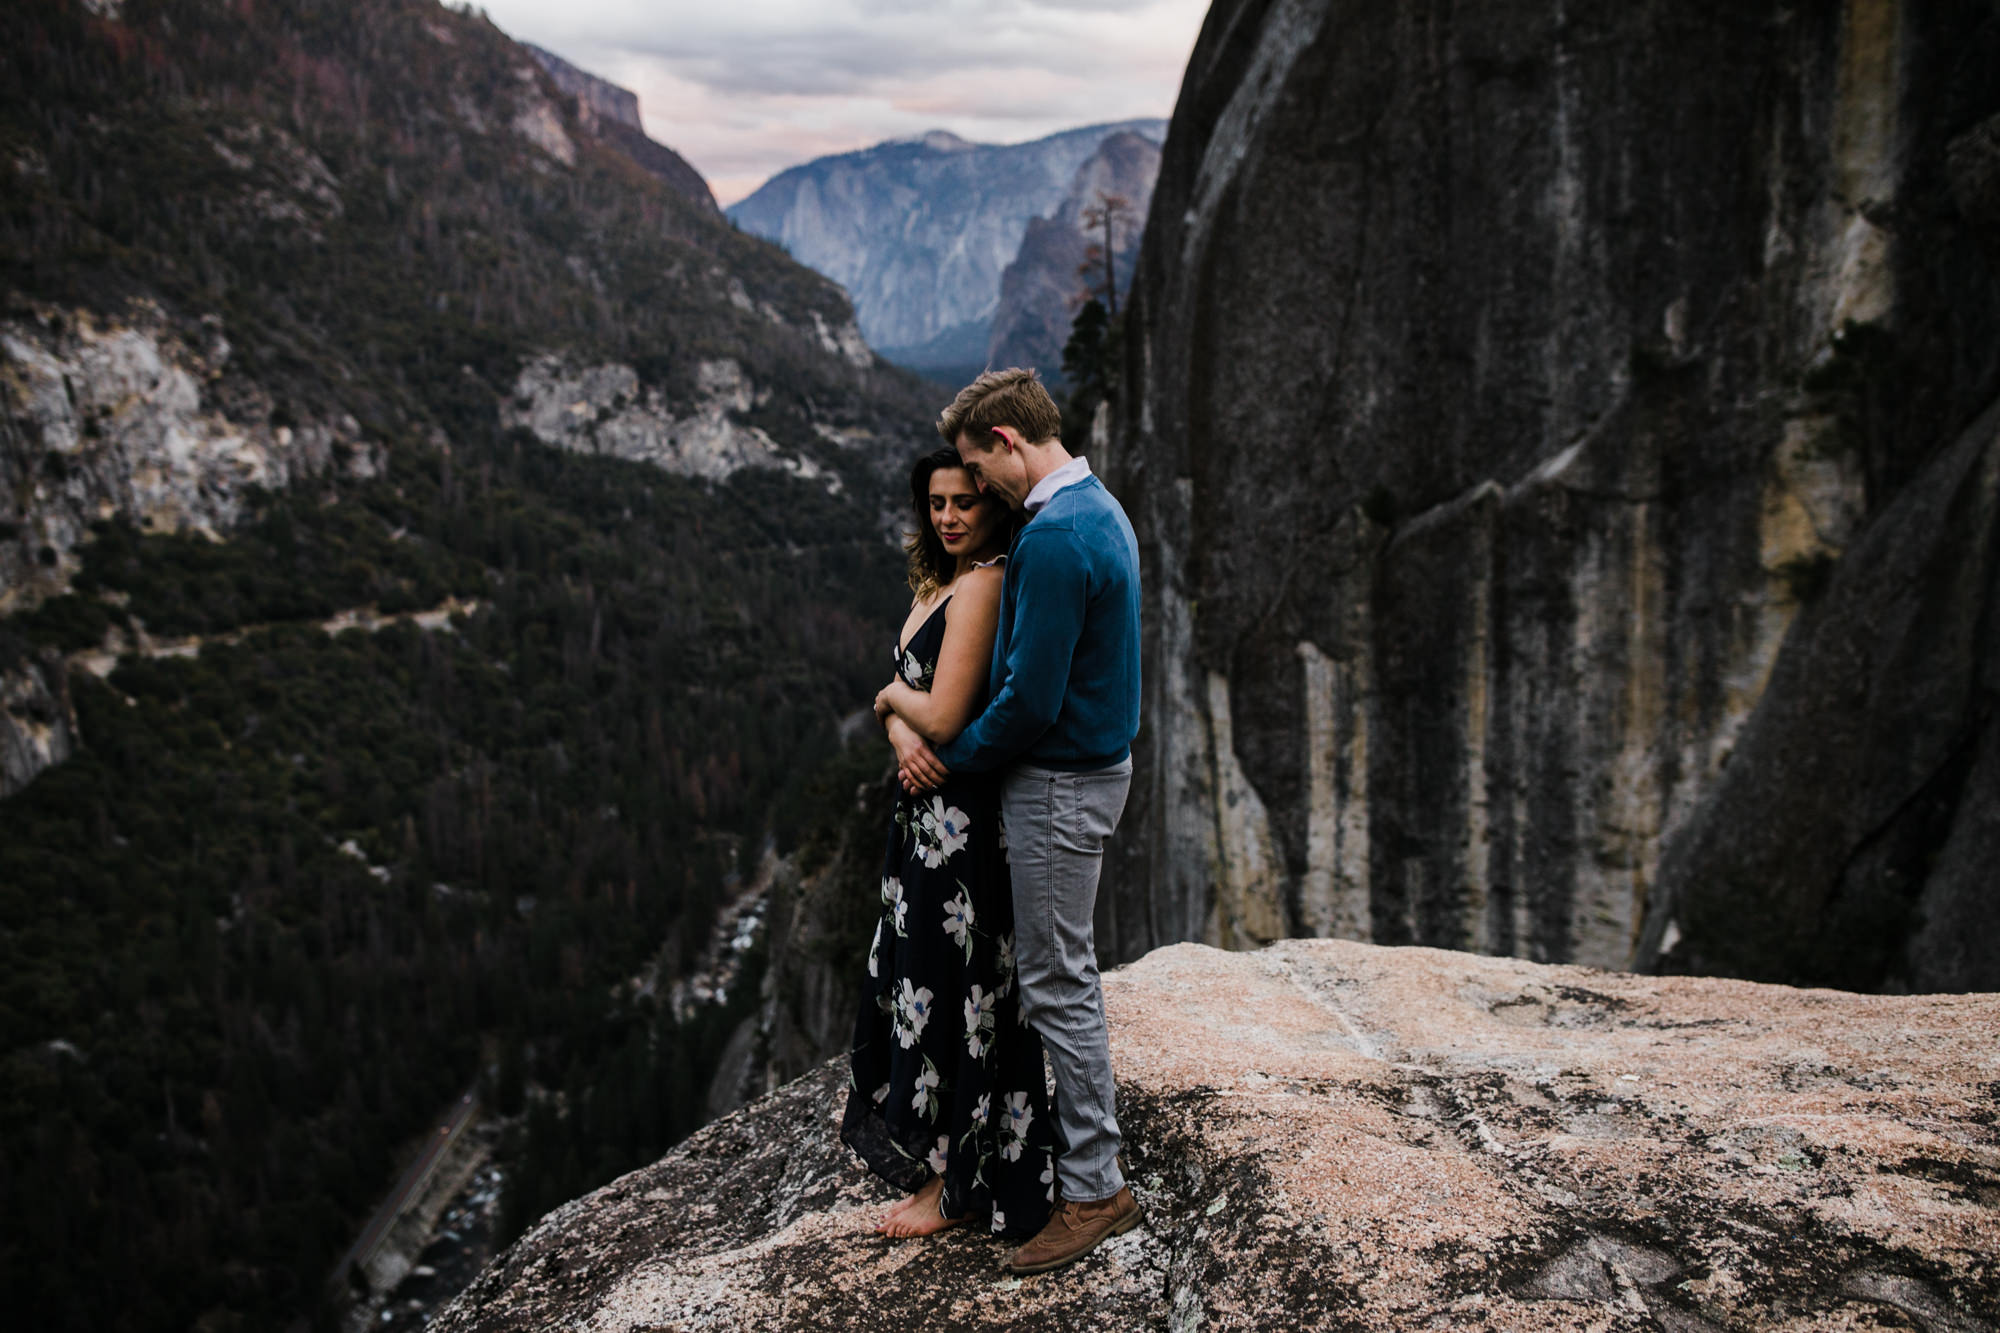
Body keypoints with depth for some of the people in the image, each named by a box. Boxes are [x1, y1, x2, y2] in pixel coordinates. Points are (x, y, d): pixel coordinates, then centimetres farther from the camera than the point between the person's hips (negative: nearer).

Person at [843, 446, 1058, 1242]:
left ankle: (957, 1184, 16)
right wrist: (904, 738, -10)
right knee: (923, 979, 18)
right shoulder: (938, 583, 13)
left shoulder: (982, 585, -18)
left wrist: (892, 695, -3)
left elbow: (943, 716, -23)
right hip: (930, 810, 10)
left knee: (950, 990, 1)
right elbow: (904, 701, 12)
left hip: (963, 818, -10)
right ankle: (934, 1151, 33)